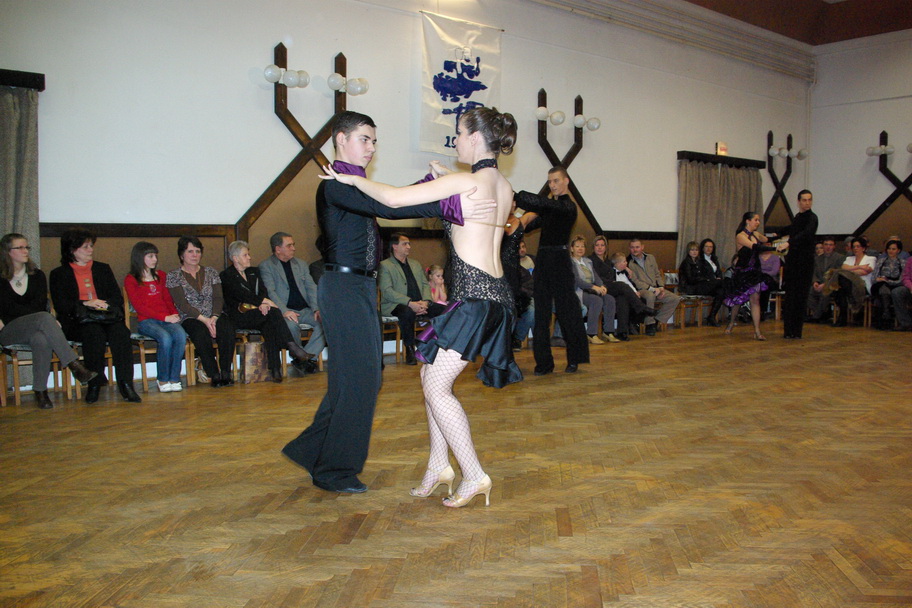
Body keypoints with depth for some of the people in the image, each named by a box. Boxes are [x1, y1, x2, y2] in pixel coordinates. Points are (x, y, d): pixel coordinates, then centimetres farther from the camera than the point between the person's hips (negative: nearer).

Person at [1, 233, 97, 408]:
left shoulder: (37, 275, 14)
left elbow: (40, 305, 4)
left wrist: (18, 310, -7)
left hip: (34, 329, 3)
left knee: (42, 340, -38)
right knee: (45, 318, -36)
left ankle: (40, 391, -32)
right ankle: (75, 366, -44)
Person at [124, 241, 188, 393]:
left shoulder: (161, 276, 21)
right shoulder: (130, 280, 5)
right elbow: (139, 307, -4)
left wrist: (174, 315, 0)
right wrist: (164, 317, -13)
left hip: (168, 319, 4)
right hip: (146, 321, -4)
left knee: (181, 335, -30)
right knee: (165, 337, -35)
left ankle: (174, 378, -24)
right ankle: (163, 379, -20)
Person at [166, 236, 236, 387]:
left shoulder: (211, 272, 14)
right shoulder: (173, 276, 5)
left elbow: (218, 298, 4)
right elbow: (182, 304, -6)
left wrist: (214, 318, -15)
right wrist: (204, 320, -18)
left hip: (214, 317, 3)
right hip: (190, 319, -2)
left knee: (227, 328, -31)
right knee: (201, 333, -36)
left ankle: (226, 373, -27)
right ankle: (214, 375, -28)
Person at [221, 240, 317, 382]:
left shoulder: (253, 272, 22)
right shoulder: (226, 275, 2)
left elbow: (262, 291, 9)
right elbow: (243, 295, -12)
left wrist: (262, 303, -13)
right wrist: (265, 301, -15)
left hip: (255, 314, 5)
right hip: (238, 317, -5)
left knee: (269, 325, -30)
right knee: (273, 312, -30)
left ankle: (275, 369, -37)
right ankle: (292, 346, -33)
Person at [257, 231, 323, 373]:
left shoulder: (301, 264, 21)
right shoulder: (266, 266, 5)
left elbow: (311, 287, 11)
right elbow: (270, 292, -8)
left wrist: (317, 308, -7)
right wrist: (284, 311, -24)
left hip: (305, 309, 5)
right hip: (285, 311, -4)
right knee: (291, 325, -37)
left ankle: (308, 357, -20)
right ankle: (299, 357, -11)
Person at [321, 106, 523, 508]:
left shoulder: (465, 181, -12)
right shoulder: (503, 188, 14)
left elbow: (393, 198, -16)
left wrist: (353, 179, 0)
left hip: (475, 295, -9)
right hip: (494, 292, 9)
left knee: (436, 386, -3)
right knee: (431, 376, 16)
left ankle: (474, 475, 3)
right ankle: (438, 466, 22)